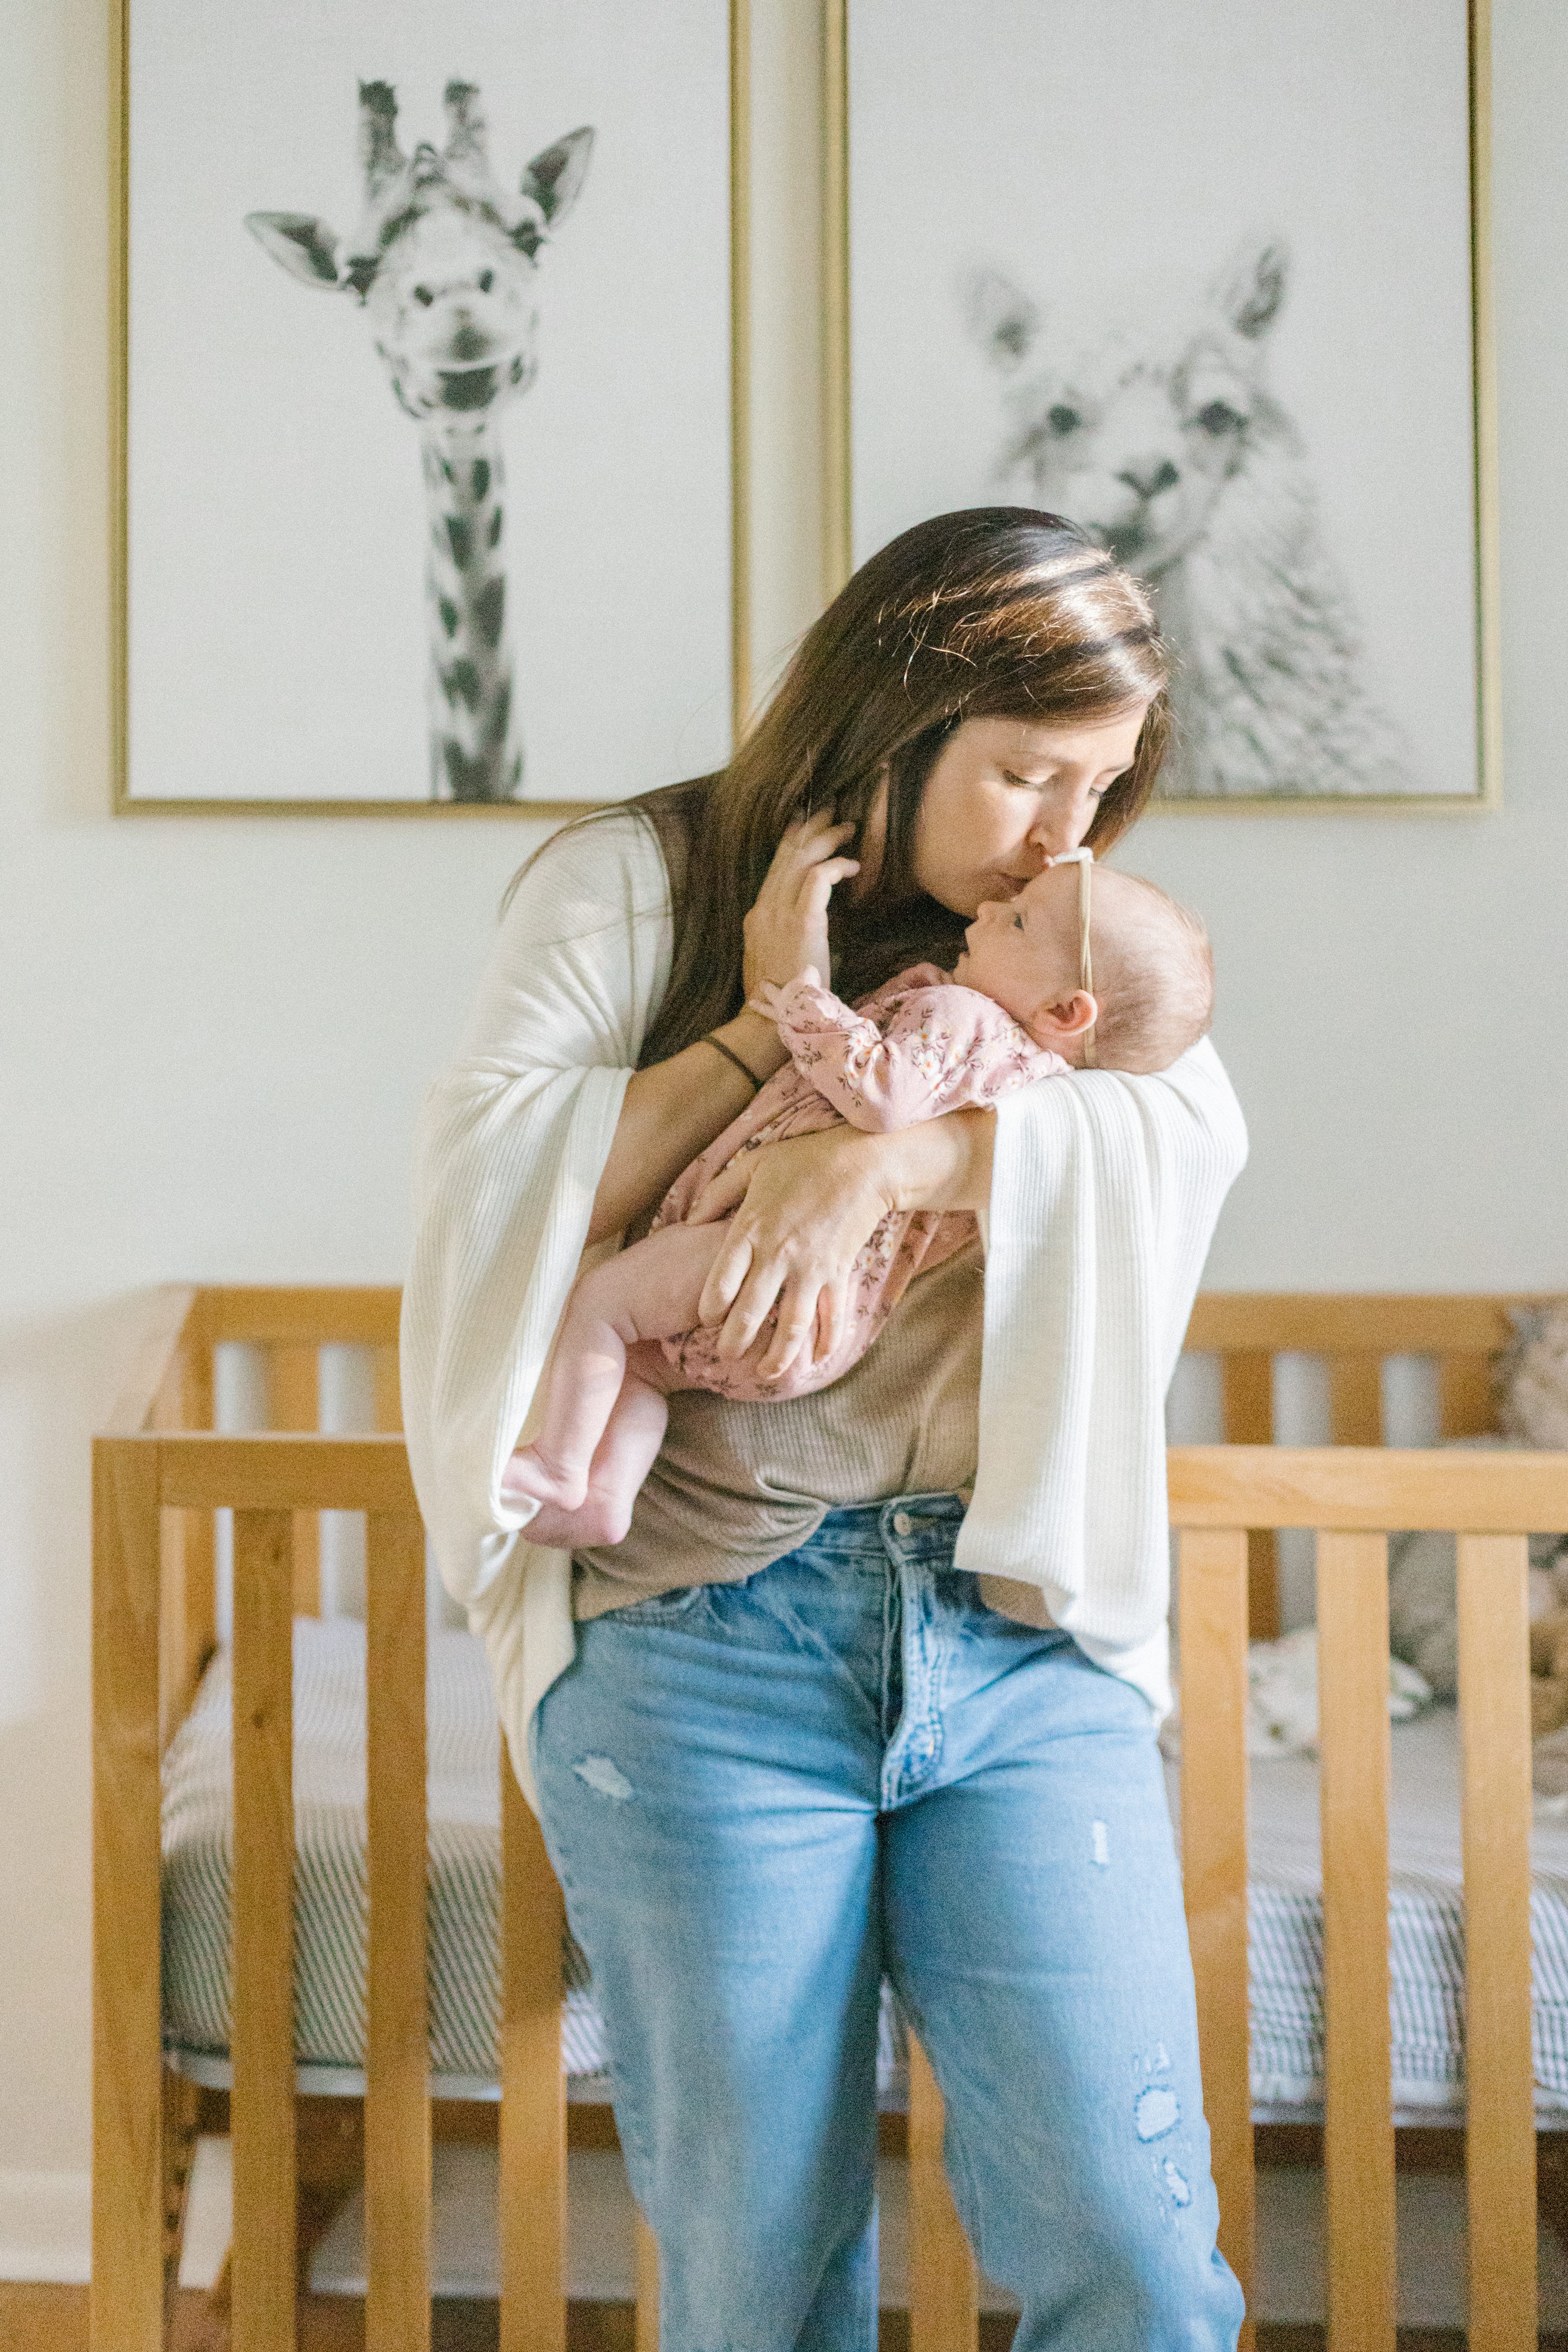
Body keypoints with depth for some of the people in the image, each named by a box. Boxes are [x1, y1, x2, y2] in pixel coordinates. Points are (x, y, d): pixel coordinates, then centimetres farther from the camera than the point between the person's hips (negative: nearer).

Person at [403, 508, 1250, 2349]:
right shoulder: (639, 883, 4)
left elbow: (1192, 1128, -6)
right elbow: (481, 1183, -7)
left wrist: (883, 1154, -19)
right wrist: (766, 1029, -9)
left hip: (1021, 1629, 3)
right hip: (699, 1642, -2)